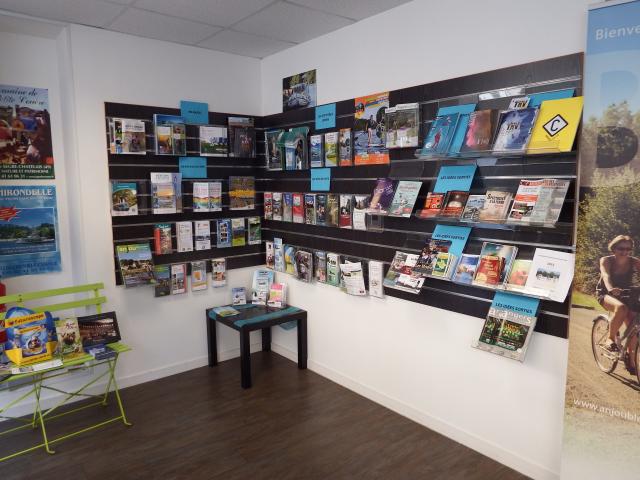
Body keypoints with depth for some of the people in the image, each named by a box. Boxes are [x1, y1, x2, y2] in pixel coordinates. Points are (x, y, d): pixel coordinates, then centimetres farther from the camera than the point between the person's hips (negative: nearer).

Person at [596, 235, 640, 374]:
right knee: (621, 307, -36)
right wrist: (611, 289, -57)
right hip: (605, 293, -4)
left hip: (625, 294, 4)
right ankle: (610, 339, -17)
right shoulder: (606, 260, -18)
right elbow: (606, 275, -35)